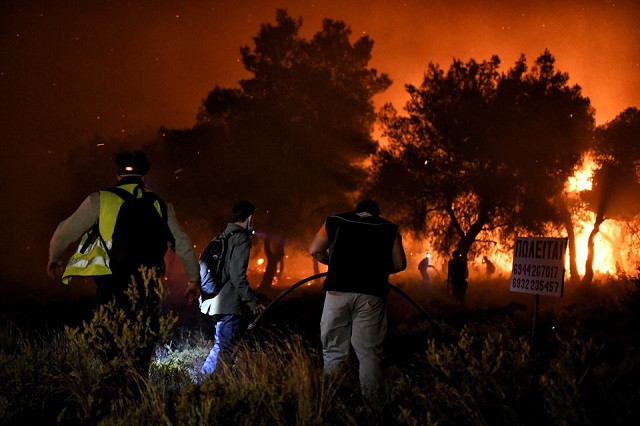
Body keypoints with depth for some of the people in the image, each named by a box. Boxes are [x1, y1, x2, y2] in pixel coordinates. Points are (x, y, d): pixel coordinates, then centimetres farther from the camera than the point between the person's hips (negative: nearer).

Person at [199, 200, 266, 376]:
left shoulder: (222, 236, 15)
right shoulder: (241, 240, -11)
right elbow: (238, 277, -18)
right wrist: (253, 302, -14)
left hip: (212, 301, 9)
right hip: (227, 304, -9)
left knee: (222, 344, 20)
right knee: (225, 350, -5)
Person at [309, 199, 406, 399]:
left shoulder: (335, 221, 14)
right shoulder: (389, 229, 14)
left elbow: (315, 250, 8)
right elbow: (399, 264, 9)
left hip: (338, 291, 0)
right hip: (371, 295, 0)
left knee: (333, 350, 9)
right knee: (369, 351, 6)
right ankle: (371, 400, 4)